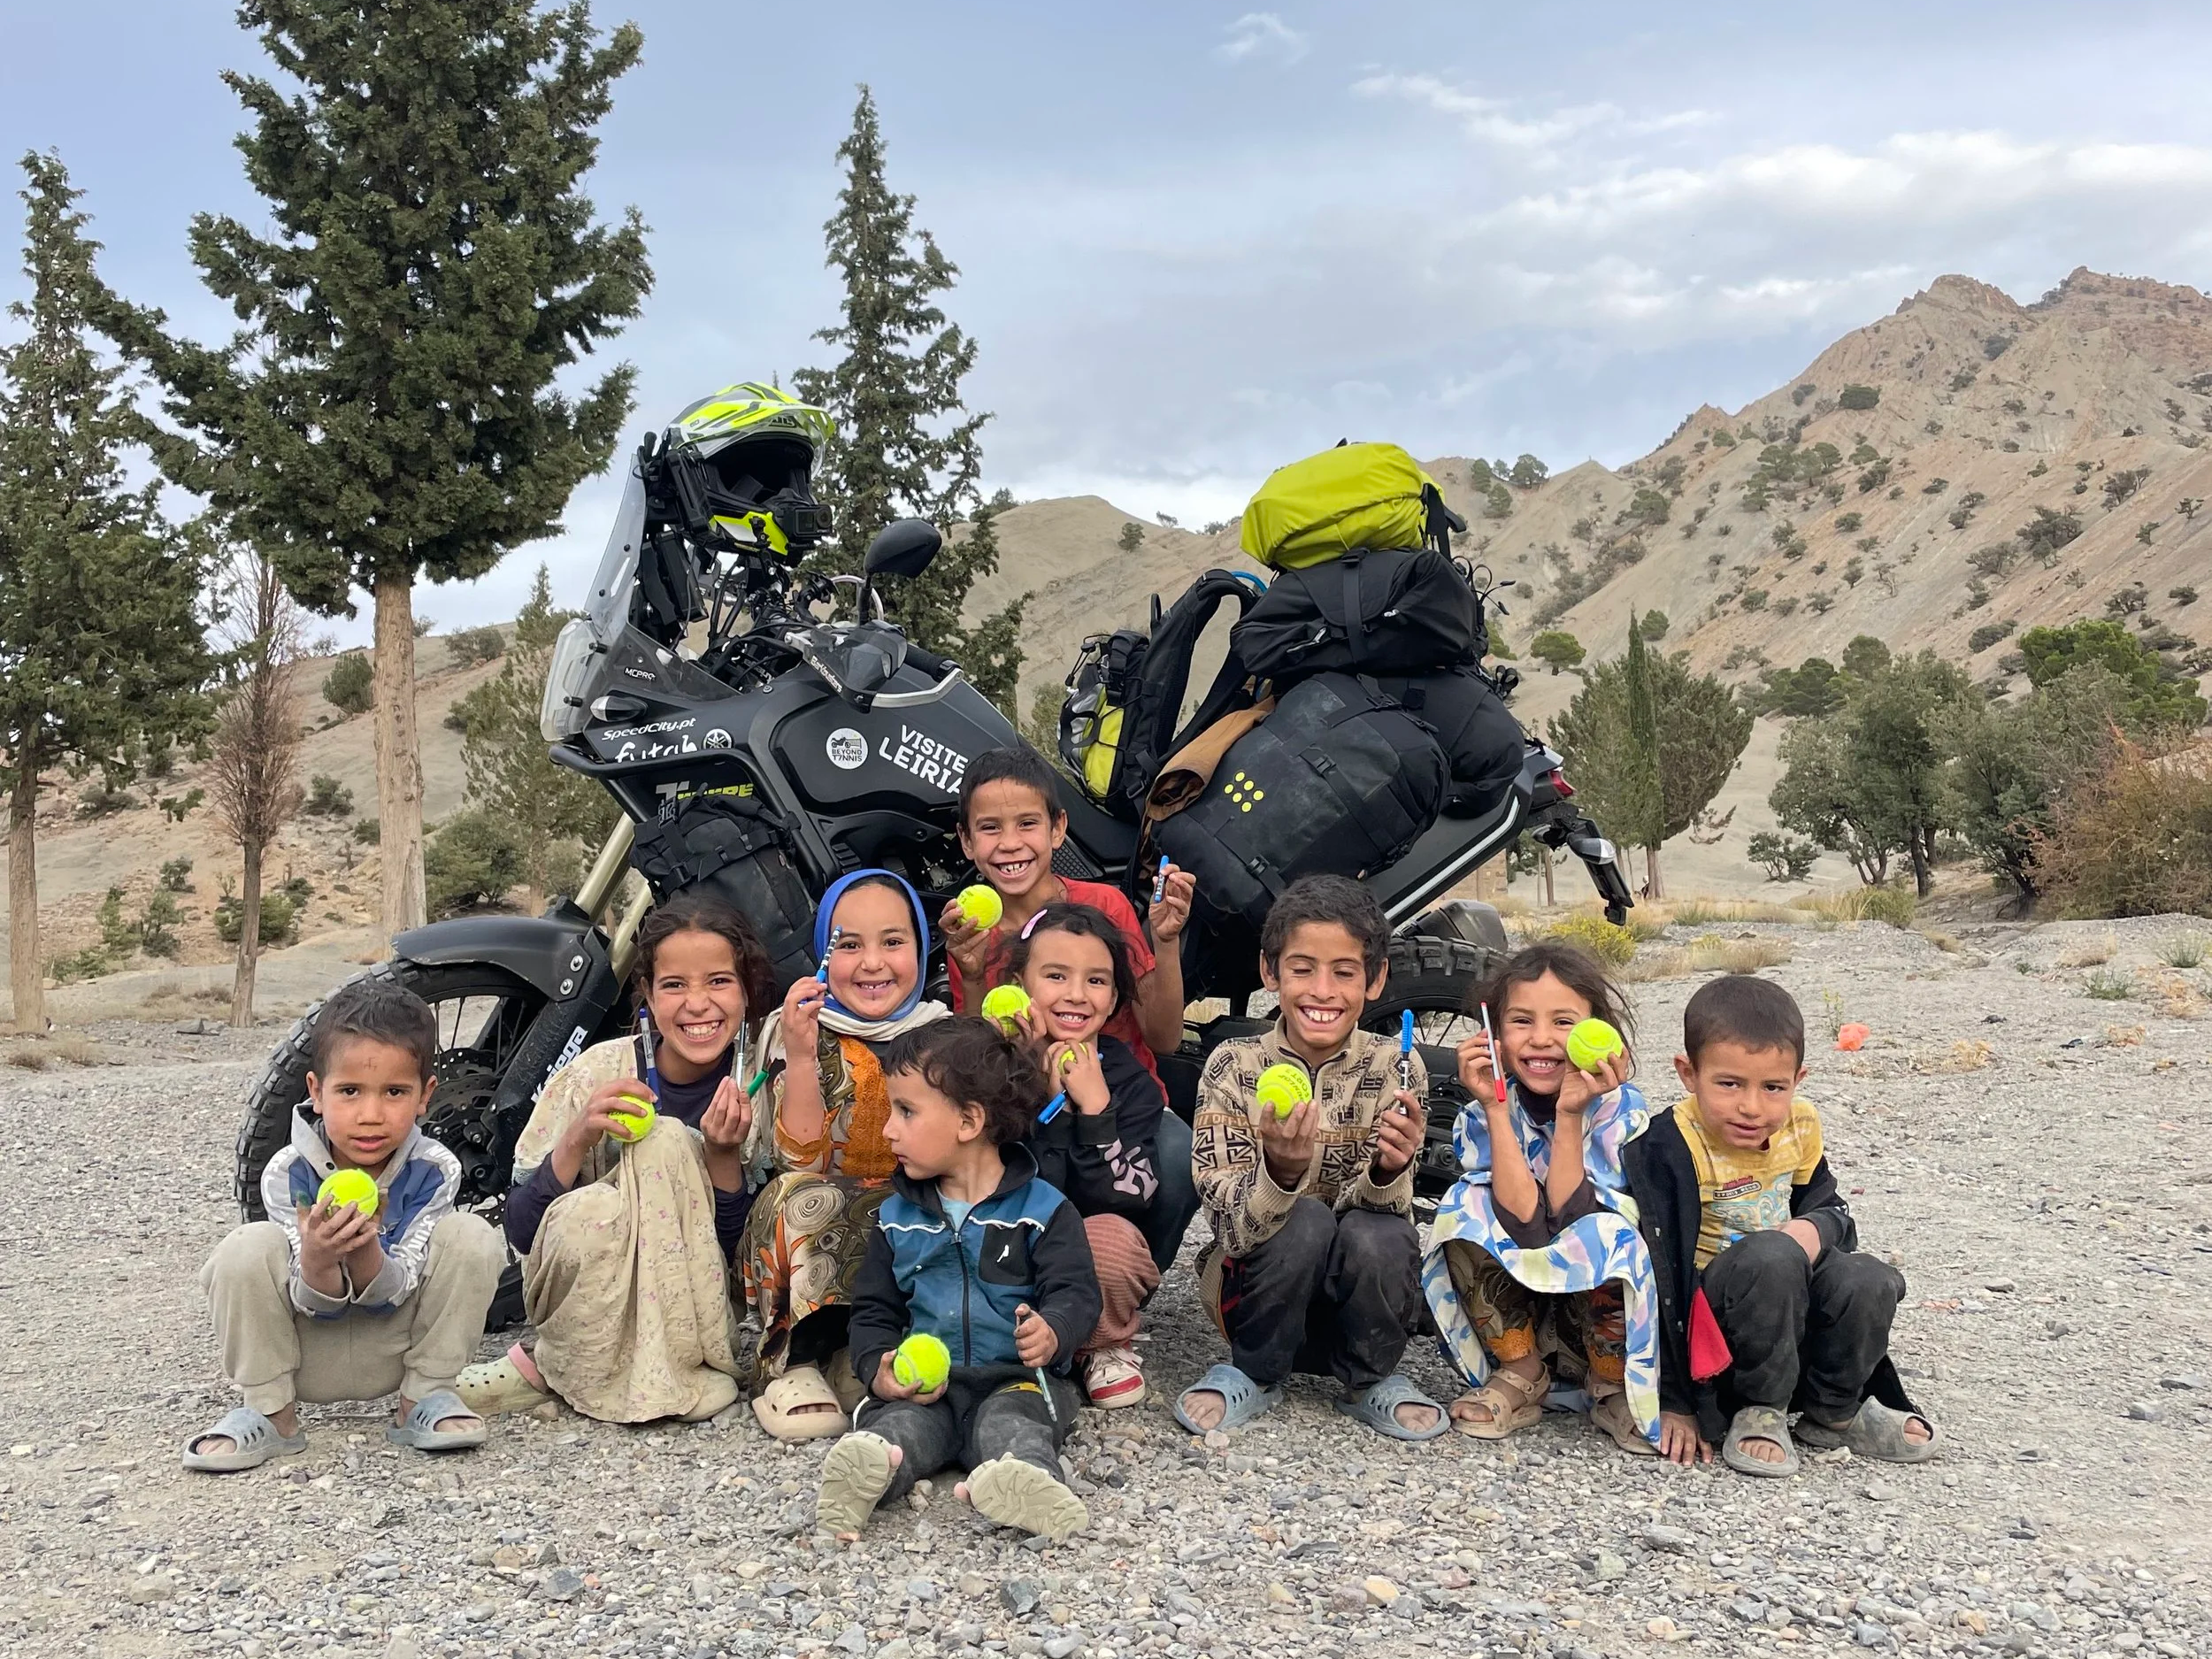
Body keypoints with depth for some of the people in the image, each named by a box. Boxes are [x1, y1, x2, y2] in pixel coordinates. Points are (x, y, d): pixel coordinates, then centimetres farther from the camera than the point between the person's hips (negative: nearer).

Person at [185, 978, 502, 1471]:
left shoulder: (434, 1170, -17)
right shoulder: (288, 1172, -18)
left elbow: (393, 1294, -17)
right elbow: (318, 1305, -17)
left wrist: (365, 1251, -40)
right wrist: (318, 1258, -41)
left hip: (392, 1354, 1)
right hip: (309, 1351, 0)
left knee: (472, 1238, -23)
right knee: (249, 1247, -27)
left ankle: (425, 1398, -6)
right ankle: (268, 1410, -8)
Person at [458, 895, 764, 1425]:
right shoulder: (600, 1073, -9)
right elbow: (520, 1232, -8)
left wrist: (725, 1155, -23)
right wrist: (578, 1139, -25)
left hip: (702, 1304, 1)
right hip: (592, 1303, -1)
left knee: (666, 1141, -24)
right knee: (586, 1216, -34)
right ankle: (570, 1365, -5)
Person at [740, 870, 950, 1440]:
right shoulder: (798, 1034, -5)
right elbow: (802, 1162, -14)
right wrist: (800, 1060, -26)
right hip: (817, 1243, -2)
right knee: (798, 1196, -33)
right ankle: (790, 1356, -12)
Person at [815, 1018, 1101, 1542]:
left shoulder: (1042, 1208, 0)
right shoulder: (897, 1217, 13)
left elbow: (1074, 1293, -7)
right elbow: (874, 1311, 15)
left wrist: (1052, 1333, -30)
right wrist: (879, 1369, -7)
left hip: (1015, 1378, -2)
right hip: (924, 1384, 3)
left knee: (1009, 1422, -33)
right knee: (897, 1420, -29)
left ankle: (1018, 1477, -62)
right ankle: (875, 1465, -58)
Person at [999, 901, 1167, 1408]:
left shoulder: (1130, 1080, -4)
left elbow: (1127, 1198, -16)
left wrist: (1095, 1105, -23)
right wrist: (1051, 1100, -24)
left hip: (1100, 1268, 0)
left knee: (1109, 1235, -32)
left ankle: (1107, 1347, -2)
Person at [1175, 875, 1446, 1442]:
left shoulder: (1393, 1068, -8)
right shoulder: (1233, 1067, -11)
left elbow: (1383, 1207, -15)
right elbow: (1232, 1224, -18)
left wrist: (1389, 1170, -39)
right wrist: (1281, 1169, -40)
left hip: (1358, 1299, 1)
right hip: (1259, 1285, -1)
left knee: (1378, 1237, -29)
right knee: (1306, 1221, -29)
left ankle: (1371, 1379, 0)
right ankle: (1253, 1373, -3)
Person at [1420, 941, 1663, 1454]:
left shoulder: (1620, 1108, -12)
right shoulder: (1482, 1116, -9)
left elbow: (1566, 1218, -23)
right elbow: (1523, 1220, -24)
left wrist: (1570, 1114, -29)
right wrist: (1496, 1108, -25)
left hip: (1600, 1303, -2)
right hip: (1514, 1308, 2)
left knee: (1606, 1234, -33)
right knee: (1466, 1203, -23)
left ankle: (1616, 1388, -5)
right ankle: (1520, 1375, -6)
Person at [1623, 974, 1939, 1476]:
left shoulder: (1799, 1130, -3)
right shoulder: (1668, 1148, -23)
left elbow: (1830, 1207, 13)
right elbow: (1662, 1275, -21)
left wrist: (1815, 1229, -15)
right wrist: (1674, 1404, -19)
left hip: (1789, 1306, 6)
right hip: (1704, 1314, -6)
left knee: (1872, 1282, -21)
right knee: (1773, 1257, -34)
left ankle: (1835, 1413, 5)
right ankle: (1760, 1410, -14)